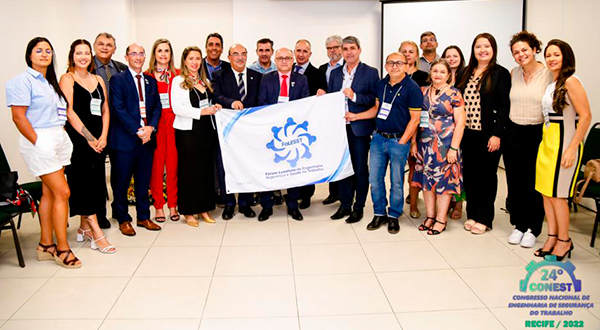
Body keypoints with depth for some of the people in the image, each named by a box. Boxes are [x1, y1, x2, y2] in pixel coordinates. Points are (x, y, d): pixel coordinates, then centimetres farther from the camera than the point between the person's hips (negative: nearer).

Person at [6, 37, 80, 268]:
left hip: (59, 139, 7)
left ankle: (45, 245, 18)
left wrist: (61, 136, 4)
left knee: (49, 193, 9)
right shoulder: (23, 81, -6)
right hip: (39, 140, -7)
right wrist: (39, 143, -15)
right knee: (62, 193, -9)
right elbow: (18, 117, -12)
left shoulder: (51, 82, 16)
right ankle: (62, 249, 0)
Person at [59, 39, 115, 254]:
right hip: (78, 138, -6)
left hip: (98, 139, 6)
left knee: (96, 181, 8)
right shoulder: (67, 79, -2)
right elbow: (69, 110, -11)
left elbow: (105, 110, 11)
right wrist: (88, 137, -13)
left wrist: (103, 136, -2)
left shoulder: (98, 80, 14)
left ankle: (84, 228, 22)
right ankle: (96, 234, -6)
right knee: (84, 182, -6)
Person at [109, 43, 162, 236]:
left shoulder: (151, 81, 15)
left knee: (144, 181, 12)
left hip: (147, 138, 5)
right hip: (125, 139, -5)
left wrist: (150, 128, -7)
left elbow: (157, 107, 11)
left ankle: (143, 217, 23)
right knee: (121, 182, 3)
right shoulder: (118, 79, -1)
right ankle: (123, 220, 16)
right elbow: (118, 109, -10)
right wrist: (137, 130, -16)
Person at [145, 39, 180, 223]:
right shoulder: (147, 75, 4)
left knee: (173, 164, 2)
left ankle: (173, 206, 13)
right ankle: (158, 206, 12)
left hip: (173, 123, 1)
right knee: (156, 165, 1)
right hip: (154, 124, -1)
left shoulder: (177, 75, 9)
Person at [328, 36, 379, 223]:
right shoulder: (335, 73, 12)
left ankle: (359, 207, 16)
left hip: (359, 128, -4)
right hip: (339, 127, 4)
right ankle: (345, 205, 23)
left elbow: (376, 100, -8)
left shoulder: (370, 73, -2)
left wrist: (355, 96, -18)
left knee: (360, 169, 5)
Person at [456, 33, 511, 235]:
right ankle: (472, 214, 23)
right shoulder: (465, 73, 11)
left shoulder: (500, 73, -4)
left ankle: (485, 219, 16)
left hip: (488, 135, -4)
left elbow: (504, 106, -9)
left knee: (487, 175, 5)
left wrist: (497, 134, -15)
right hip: (467, 133, 5)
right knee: (469, 174, 10)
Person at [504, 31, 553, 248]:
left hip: (538, 134, -4)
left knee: (534, 183, 3)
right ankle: (518, 225, 23)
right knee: (515, 183, 9)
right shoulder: (513, 74, 8)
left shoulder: (549, 73, -6)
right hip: (513, 134, 4)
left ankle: (532, 229, 16)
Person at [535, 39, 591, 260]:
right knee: (545, 192, 9)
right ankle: (552, 237, 21)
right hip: (546, 142, 7)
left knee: (556, 195, 0)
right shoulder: (550, 83, 11)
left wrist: (572, 149, -19)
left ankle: (564, 241, 16)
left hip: (564, 143, -7)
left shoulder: (570, 81, -12)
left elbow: (585, 116, -16)